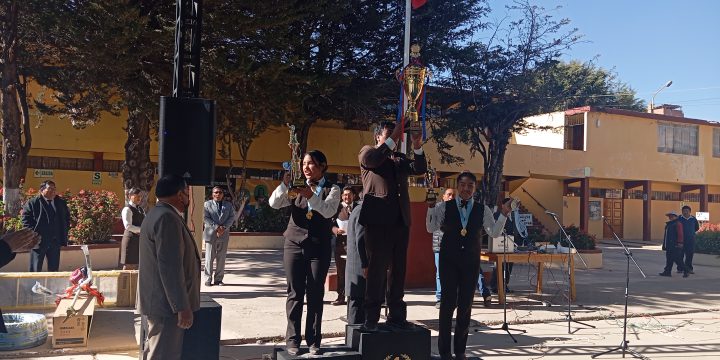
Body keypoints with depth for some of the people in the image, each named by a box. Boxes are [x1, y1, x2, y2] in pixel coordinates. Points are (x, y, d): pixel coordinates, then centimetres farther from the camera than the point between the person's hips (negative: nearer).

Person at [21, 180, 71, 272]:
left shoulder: (61, 203, 11)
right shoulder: (32, 203, -3)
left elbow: (67, 218, 21)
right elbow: (26, 220, -6)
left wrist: (64, 231, 11)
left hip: (55, 241, 4)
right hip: (38, 241, -4)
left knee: (54, 269, 11)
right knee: (35, 270, 0)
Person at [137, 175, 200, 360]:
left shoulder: (157, 214, 14)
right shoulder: (168, 218, -20)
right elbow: (170, 268, -25)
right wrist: (183, 307, -22)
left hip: (159, 300, 11)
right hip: (167, 303, -11)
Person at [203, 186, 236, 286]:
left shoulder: (228, 205, 13)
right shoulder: (207, 204, 6)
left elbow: (232, 217, 4)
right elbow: (205, 218, -4)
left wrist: (224, 227, -12)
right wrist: (216, 227, -14)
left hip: (224, 234, 2)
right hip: (211, 234, -2)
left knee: (221, 258, 4)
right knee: (209, 257, -3)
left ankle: (218, 279, 11)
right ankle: (208, 279, 4)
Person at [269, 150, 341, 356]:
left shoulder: (332, 189, 2)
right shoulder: (297, 187, 9)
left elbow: (329, 211, -17)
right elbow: (274, 203, -3)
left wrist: (311, 196, -32)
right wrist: (285, 183, -19)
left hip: (319, 248, -1)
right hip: (294, 245, 2)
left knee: (315, 294, 2)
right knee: (295, 293, 3)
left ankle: (313, 340, 11)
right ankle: (293, 340, 10)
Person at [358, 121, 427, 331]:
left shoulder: (400, 158, 22)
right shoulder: (368, 152, 9)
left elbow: (420, 170, 8)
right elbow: (370, 159, -14)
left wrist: (417, 147, -5)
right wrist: (393, 139, -12)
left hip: (400, 220, 5)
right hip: (378, 219, -5)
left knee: (398, 268, 7)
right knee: (377, 268, -5)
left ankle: (396, 314, 12)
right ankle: (371, 317, -1)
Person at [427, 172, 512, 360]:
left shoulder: (483, 210, 4)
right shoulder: (444, 207, -1)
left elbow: (494, 233, 3)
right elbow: (432, 228, -1)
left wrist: (504, 214, -6)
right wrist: (431, 208, -10)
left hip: (471, 262, 2)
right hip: (449, 261, -2)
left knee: (466, 305, 7)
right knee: (448, 302, -1)